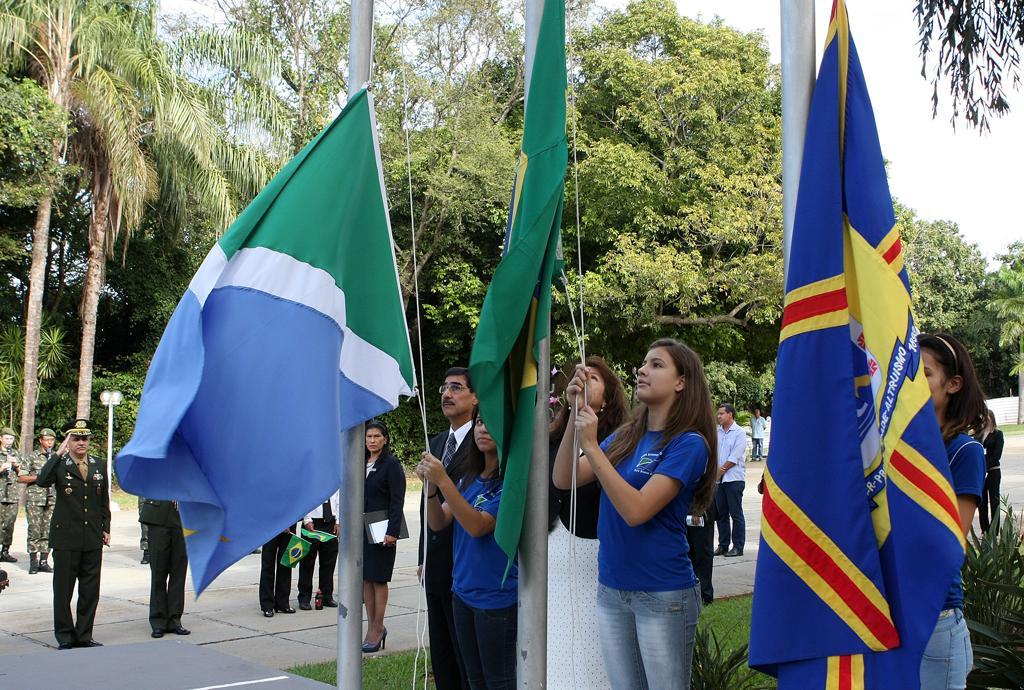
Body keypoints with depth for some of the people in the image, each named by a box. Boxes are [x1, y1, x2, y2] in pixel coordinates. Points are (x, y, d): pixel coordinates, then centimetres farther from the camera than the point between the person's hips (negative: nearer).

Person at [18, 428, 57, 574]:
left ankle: (43, 561, 8)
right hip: (34, 498, -3)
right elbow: (21, 478, -1)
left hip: (52, 498, 3)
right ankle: (33, 562, 2)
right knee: (34, 530, -5)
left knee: (48, 530, 2)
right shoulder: (32, 457, 3)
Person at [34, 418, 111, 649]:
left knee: (91, 590, 7)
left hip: (93, 539, 4)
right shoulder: (59, 465, -1)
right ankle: (65, 637, 14)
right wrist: (59, 453, -23)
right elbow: (42, 481, -24)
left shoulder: (100, 466, 10)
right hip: (66, 539, -3)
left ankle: (84, 635, 18)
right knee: (63, 589, 4)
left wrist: (106, 528, 11)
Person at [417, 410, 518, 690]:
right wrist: (429, 486, -13)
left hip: (496, 596, -7)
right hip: (463, 591, 7)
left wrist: (443, 481, -27)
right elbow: (438, 522, 5)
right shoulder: (469, 477, 8)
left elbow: (478, 526, -23)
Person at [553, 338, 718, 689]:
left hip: (663, 594, -6)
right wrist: (576, 414, -9)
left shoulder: (688, 444, -12)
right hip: (611, 589, 6)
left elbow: (637, 510, -21)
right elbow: (564, 479, 1)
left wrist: (591, 447, -23)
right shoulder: (625, 436, 8)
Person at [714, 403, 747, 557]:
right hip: (719, 479, 6)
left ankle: (738, 547, 5)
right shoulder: (717, 432, 11)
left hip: (734, 479, -6)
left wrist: (721, 470, -8)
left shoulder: (739, 432, -6)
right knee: (721, 514, 10)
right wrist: (716, 471, -4)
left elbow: (734, 458, -12)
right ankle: (723, 545, 18)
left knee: (736, 514, -1)